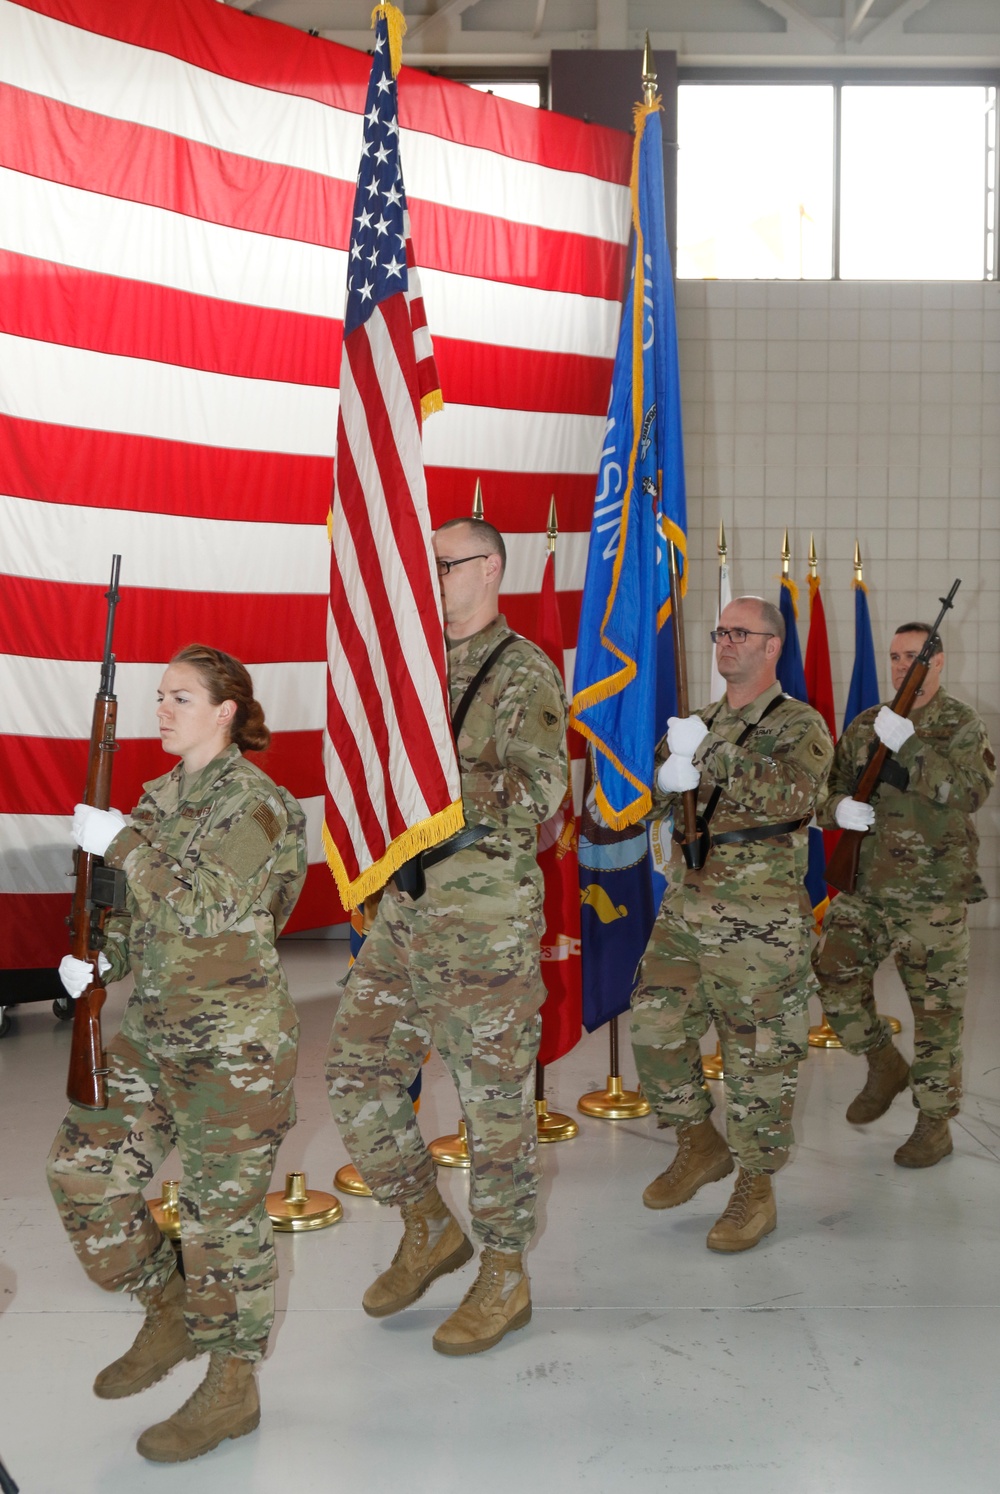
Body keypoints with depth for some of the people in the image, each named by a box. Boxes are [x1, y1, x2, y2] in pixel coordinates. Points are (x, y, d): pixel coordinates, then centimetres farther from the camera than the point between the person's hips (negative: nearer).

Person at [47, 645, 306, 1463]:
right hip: (152, 1028, 8)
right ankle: (170, 1311, 30)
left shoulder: (255, 801, -13)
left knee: (222, 1207, 1)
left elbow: (201, 906, -23)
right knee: (84, 1166, 10)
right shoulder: (160, 795, 11)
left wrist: (120, 842, -19)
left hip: (234, 1040, -8)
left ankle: (233, 1388, 18)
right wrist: (101, 956, 1)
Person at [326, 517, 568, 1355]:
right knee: (358, 1066, 9)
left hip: (488, 916, -8)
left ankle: (504, 1278, 19)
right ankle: (429, 1228, 27)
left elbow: (540, 792, -20)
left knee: (494, 1096, 2)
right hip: (408, 904, 8)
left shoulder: (524, 673, -9)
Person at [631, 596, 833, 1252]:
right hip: (685, 906, 6)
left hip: (759, 921, -6)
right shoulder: (700, 723, 15)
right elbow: (657, 795, 14)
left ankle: (756, 1188, 16)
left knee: (758, 1054, 1)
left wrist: (709, 755, -22)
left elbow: (794, 796, -22)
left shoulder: (801, 725, -5)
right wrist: (671, 774, -9)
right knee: (656, 1029, 7)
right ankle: (700, 1144, 28)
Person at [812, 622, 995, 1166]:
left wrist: (908, 745, -25)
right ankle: (885, 1065, 24)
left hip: (932, 892, -4)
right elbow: (828, 790, 15)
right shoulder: (865, 726, 11)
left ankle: (935, 1123, 17)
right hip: (864, 883, 4)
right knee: (835, 978, -3)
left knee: (936, 1007, 2)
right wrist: (839, 808, -9)